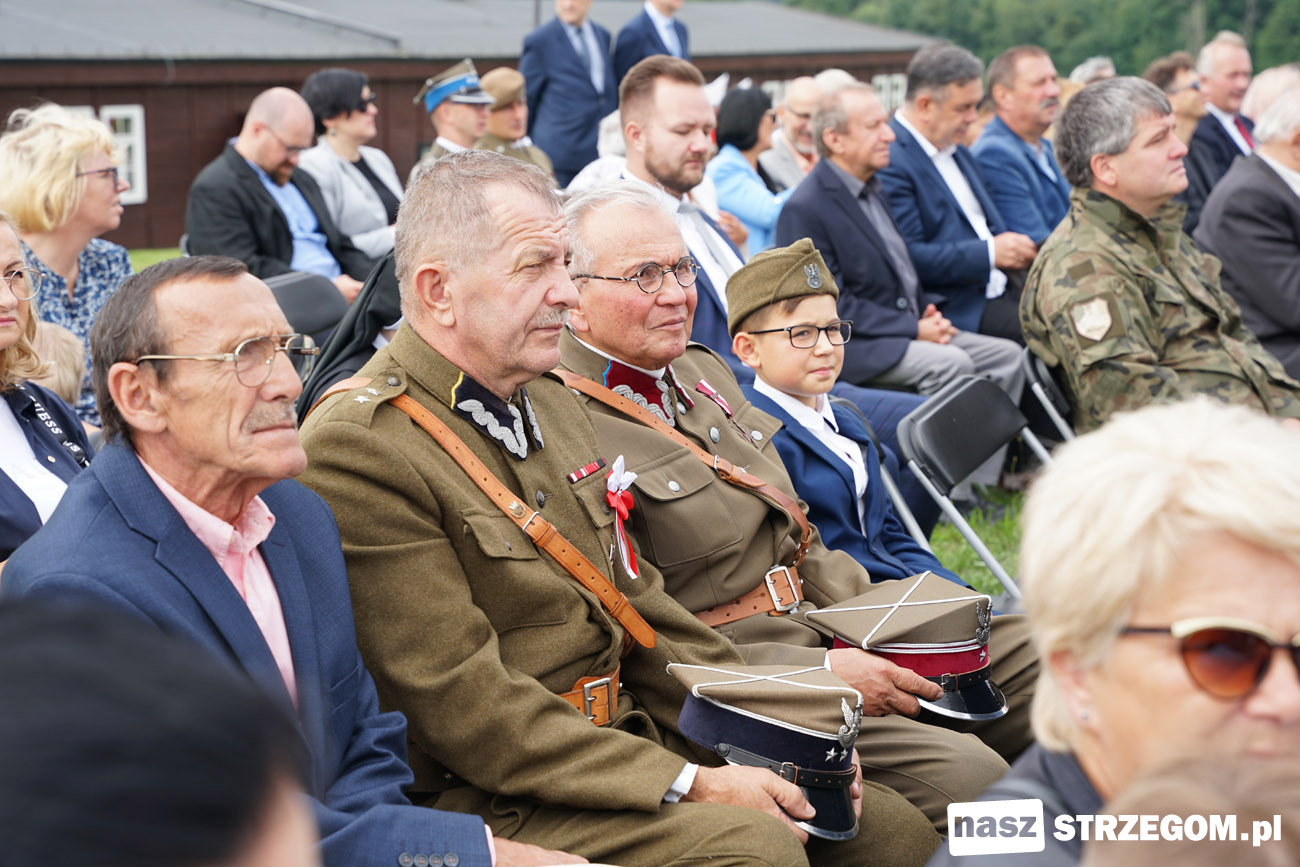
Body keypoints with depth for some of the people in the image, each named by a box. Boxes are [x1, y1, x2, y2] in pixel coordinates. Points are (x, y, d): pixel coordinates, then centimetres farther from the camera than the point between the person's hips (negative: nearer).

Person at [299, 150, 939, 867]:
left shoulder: (550, 402, 13)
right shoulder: (356, 450, -16)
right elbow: (469, 710, -20)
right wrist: (688, 784, -20)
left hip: (628, 739, 9)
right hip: (485, 802, -8)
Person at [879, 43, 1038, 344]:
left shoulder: (957, 152, 20)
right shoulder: (890, 162, -12)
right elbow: (908, 257, -20)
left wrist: (1011, 247, 7)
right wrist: (989, 253, -19)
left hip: (998, 286, 9)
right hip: (958, 307, -9)